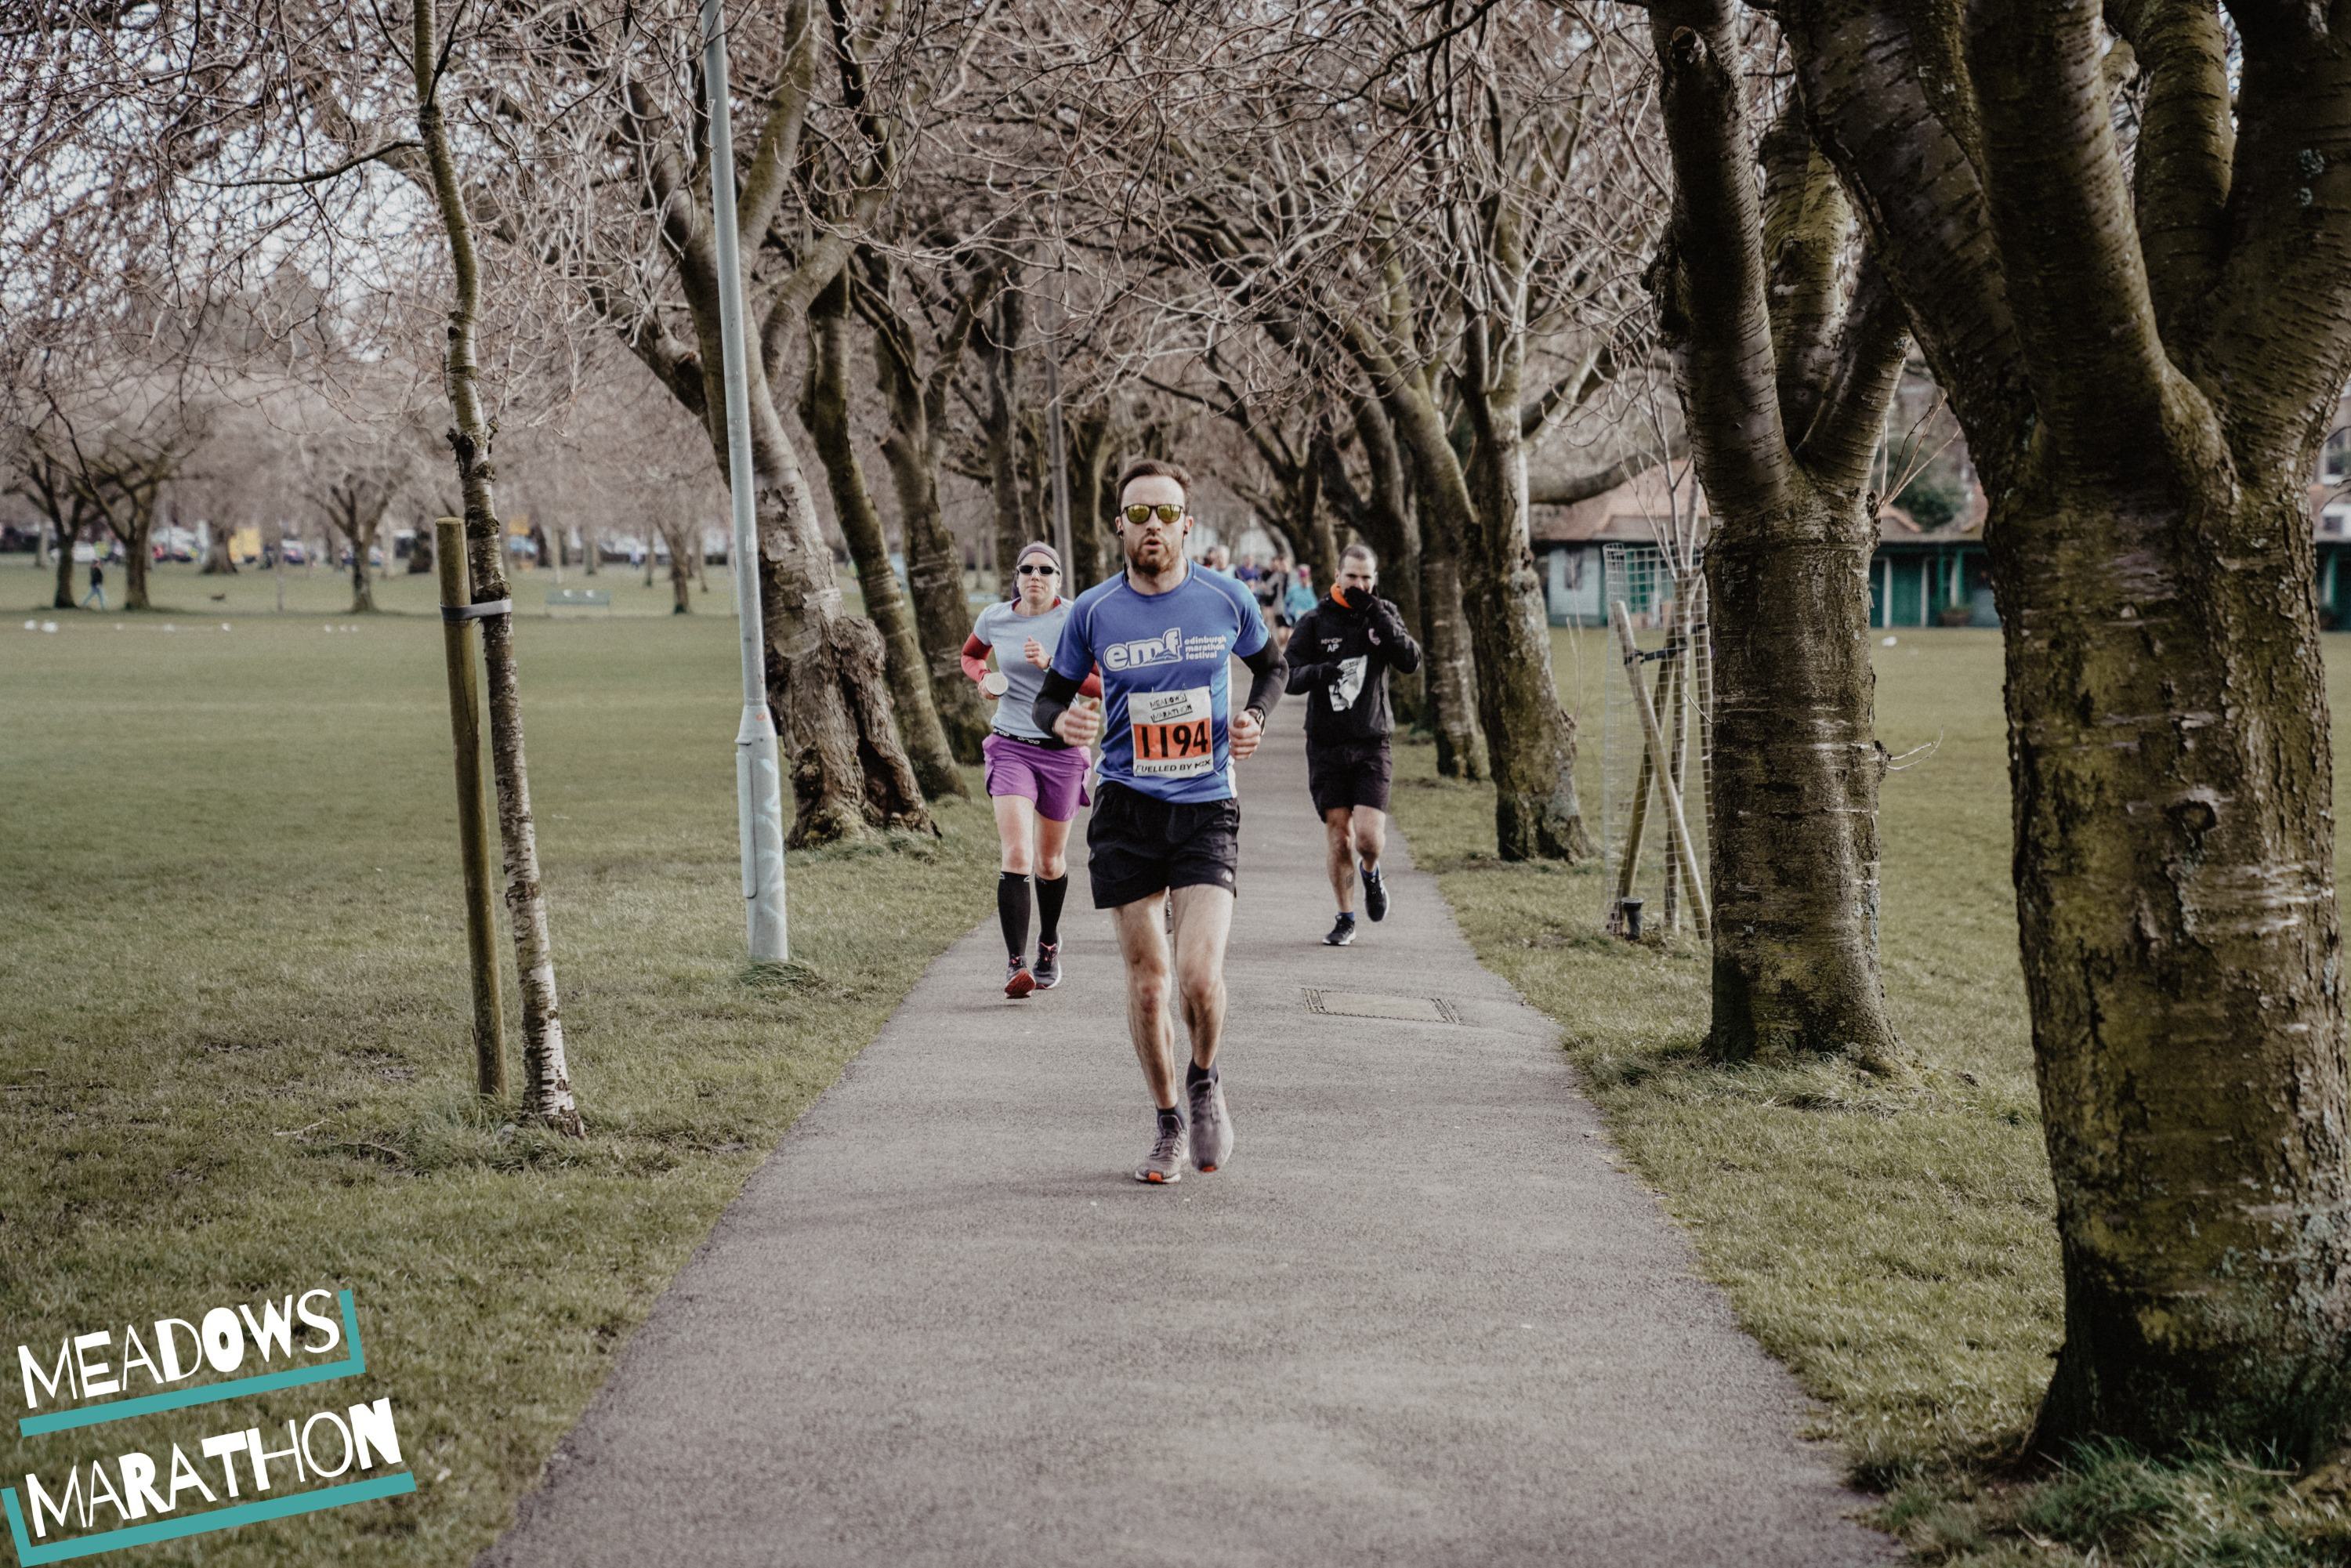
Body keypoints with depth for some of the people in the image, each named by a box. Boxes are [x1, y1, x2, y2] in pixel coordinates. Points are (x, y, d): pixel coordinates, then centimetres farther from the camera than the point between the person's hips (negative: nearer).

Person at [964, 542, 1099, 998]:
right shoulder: (995, 618, 1)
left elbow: (1104, 686, -13)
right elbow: (969, 656, 22)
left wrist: (1051, 664, -23)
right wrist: (984, 677, 0)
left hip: (1063, 750, 0)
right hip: (1011, 747, 0)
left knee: (1050, 861, 14)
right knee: (1015, 857, -16)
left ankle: (1049, 945, 39)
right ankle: (1016, 963, -18)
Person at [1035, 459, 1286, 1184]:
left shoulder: (1227, 600, 0)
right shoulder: (1093, 611, -1)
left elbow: (1270, 666, 18)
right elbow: (1051, 694, 10)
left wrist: (1254, 716, -2)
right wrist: (1063, 720, -14)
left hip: (1207, 808, -1)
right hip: (1128, 806, 1)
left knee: (1199, 973, -15)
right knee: (1145, 980, 4)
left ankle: (1205, 1080, 16)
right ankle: (1168, 1123, 23)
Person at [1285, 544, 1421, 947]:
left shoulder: (1385, 615, 4)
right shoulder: (1315, 621, 1)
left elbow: (1411, 662, -10)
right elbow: (1290, 676, -4)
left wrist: (1377, 617, -18)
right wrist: (1321, 672, -25)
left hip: (1371, 743, 0)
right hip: (1326, 744, 0)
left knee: (1369, 836, -12)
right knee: (1339, 839, 2)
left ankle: (1372, 874, 23)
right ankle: (1346, 920, 19)